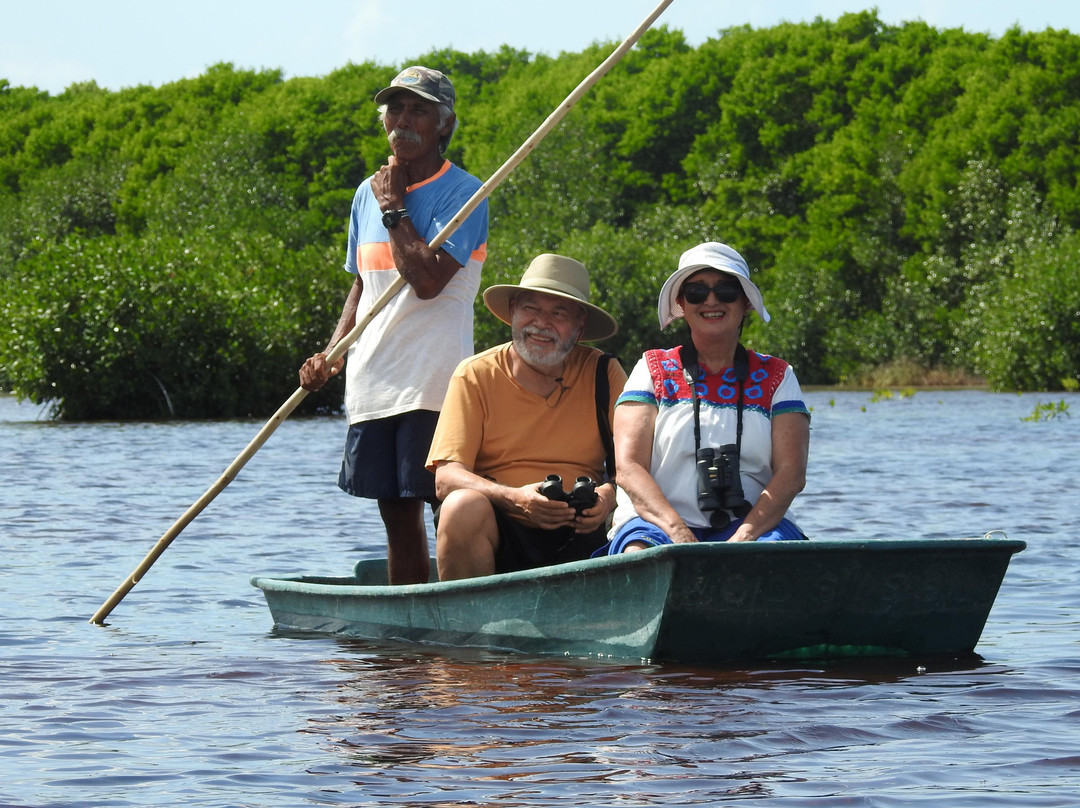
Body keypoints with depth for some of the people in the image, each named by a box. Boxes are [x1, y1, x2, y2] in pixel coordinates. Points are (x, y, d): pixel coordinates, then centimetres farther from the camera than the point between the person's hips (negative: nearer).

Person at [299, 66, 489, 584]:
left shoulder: (461, 193, -6)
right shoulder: (368, 194, 15)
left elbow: (428, 279, -19)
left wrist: (395, 209, -8)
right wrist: (330, 356, 8)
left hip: (434, 384, -7)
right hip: (372, 382, 7)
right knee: (396, 513, 10)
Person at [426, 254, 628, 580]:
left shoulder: (604, 374, 9)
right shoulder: (476, 377, 4)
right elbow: (446, 477, -7)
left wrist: (609, 494, -22)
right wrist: (515, 499, -25)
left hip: (579, 534, 1)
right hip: (496, 533, -1)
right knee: (463, 507, -32)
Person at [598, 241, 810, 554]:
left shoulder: (776, 377, 14)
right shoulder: (653, 370, 12)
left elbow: (791, 473, 1)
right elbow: (628, 468, -1)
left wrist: (743, 540, -18)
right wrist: (679, 533, -19)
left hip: (752, 525, 1)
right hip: (658, 522, -1)